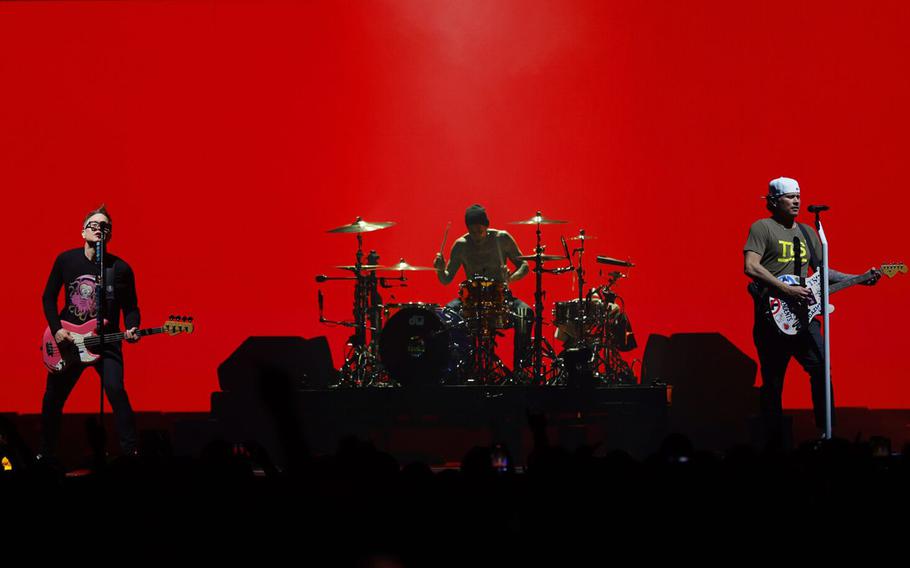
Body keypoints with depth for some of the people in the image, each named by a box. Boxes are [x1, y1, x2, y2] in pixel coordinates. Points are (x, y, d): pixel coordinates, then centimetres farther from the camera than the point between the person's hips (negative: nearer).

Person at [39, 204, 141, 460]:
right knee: (53, 398, 7)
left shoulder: (120, 269, -5)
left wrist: (131, 329, -17)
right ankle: (46, 453, 27)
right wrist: (56, 329, -5)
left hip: (106, 343, -2)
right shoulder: (66, 260, 0)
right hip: (67, 340, 2)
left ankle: (130, 452, -17)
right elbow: (48, 297, 7)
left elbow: (131, 307, 3)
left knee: (115, 391, -22)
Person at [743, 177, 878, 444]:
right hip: (773, 315, -5)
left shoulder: (807, 232, 19)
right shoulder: (762, 228, -3)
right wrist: (787, 290, -19)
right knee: (772, 381, 0)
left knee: (821, 369, -7)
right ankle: (774, 440, 7)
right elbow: (751, 267, -15)